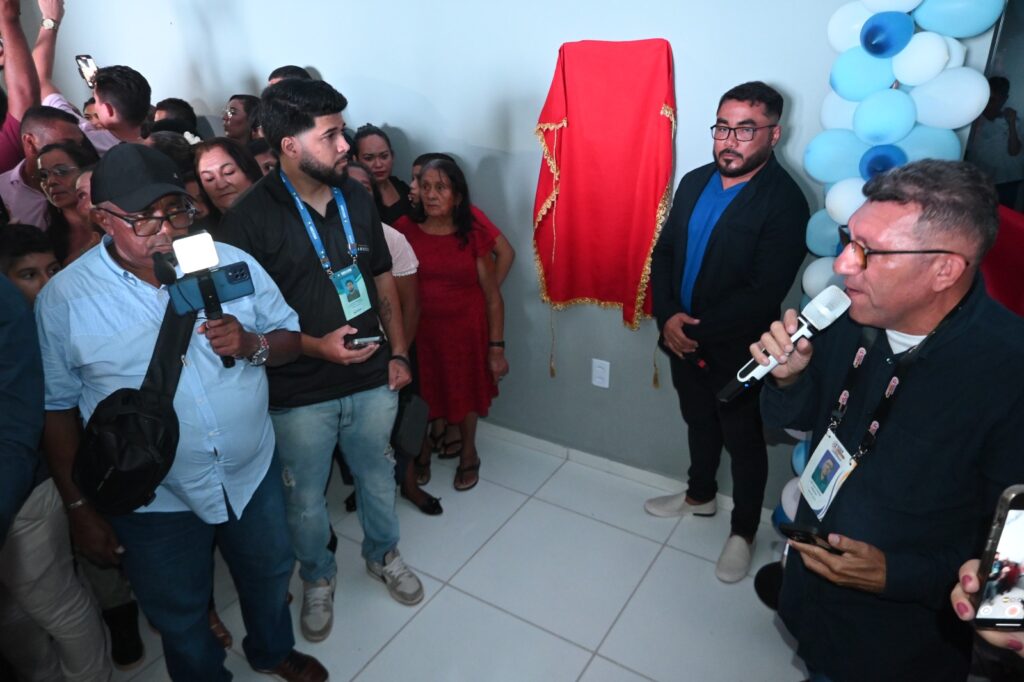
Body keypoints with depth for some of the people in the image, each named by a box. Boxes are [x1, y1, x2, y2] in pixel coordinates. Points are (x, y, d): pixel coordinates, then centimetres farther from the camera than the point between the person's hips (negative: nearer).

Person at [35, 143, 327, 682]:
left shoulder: (232, 262, -9)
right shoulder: (64, 297, -13)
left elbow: (289, 337, -1)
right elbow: (56, 408, -5)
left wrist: (253, 344, -24)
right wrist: (78, 506, -3)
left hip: (253, 473, 3)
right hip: (151, 501, -2)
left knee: (269, 576, 25)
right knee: (178, 617, 20)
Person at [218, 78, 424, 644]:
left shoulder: (356, 197, 0)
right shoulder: (250, 216, -16)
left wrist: (398, 352, 6)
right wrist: (316, 346, -24)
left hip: (371, 381, 4)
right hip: (299, 394, -3)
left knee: (377, 476, 22)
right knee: (306, 499, 17)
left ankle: (383, 555, 50)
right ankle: (317, 577, 45)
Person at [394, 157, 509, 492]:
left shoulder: (473, 237, -6)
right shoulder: (404, 231, -6)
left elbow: (493, 296, -4)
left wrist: (496, 347, -6)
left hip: (465, 330, 0)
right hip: (418, 330, 1)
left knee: (465, 393, 14)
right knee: (420, 395, 14)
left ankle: (468, 454, 40)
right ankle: (422, 452, 41)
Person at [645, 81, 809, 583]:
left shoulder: (785, 201, -19)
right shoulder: (695, 182, 1)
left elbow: (762, 294, -24)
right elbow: (663, 252, 2)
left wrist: (699, 330, -19)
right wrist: (668, 317, -12)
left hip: (737, 350, -6)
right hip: (682, 339, 6)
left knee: (744, 441, 13)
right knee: (699, 423, 25)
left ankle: (743, 531, 34)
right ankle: (700, 496, 49)